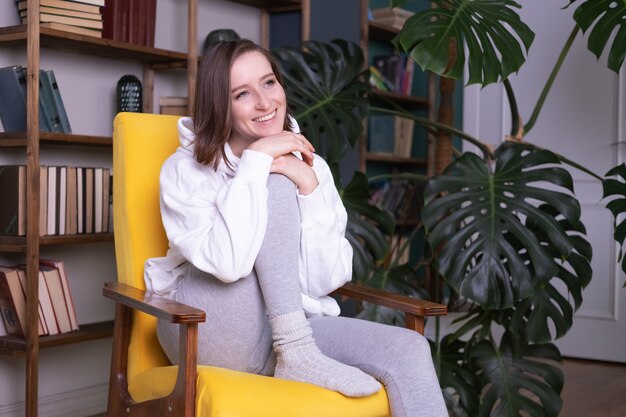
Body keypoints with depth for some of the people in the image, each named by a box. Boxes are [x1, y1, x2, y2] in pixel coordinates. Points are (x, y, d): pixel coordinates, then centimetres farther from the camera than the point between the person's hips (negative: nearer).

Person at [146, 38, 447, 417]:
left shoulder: (309, 165, 6)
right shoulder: (186, 169, -6)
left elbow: (326, 280, -4)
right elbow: (228, 263, -26)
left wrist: (309, 187, -15)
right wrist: (256, 159, -21)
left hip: (292, 329, 4)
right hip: (211, 333, -4)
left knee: (410, 350, -22)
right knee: (275, 184, -21)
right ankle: (297, 356, -21)